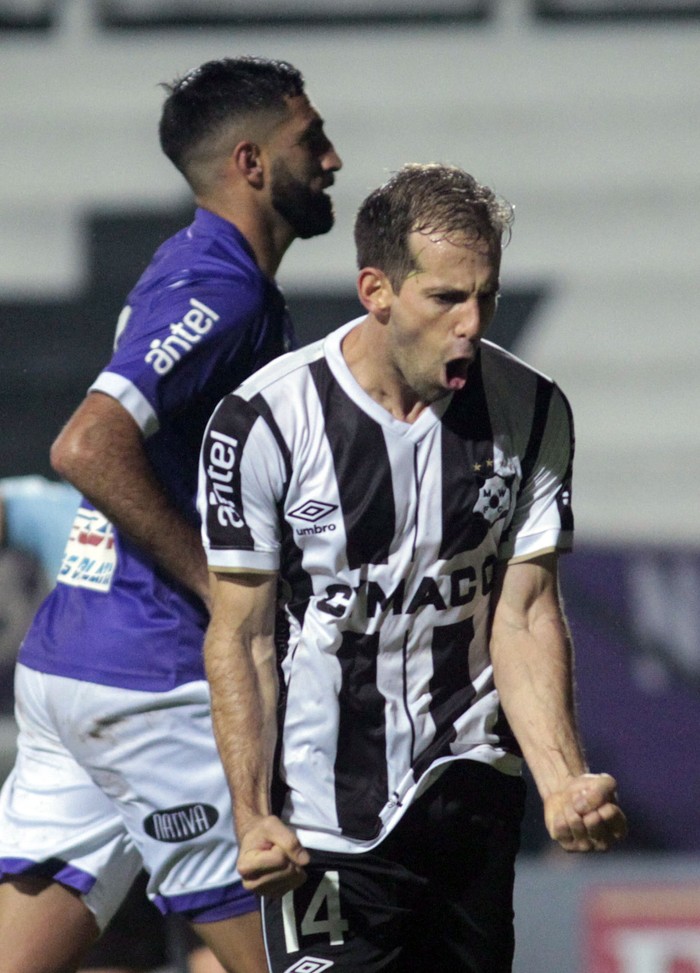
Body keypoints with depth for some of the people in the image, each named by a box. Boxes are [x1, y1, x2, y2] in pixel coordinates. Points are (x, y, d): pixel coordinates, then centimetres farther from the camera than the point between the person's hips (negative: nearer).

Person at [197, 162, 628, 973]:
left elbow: (524, 614, 0)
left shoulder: (530, 413, -1)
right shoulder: (265, 422, -12)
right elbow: (240, 638, -8)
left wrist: (564, 783, -14)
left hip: (475, 786, 4)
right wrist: (253, 816, -17)